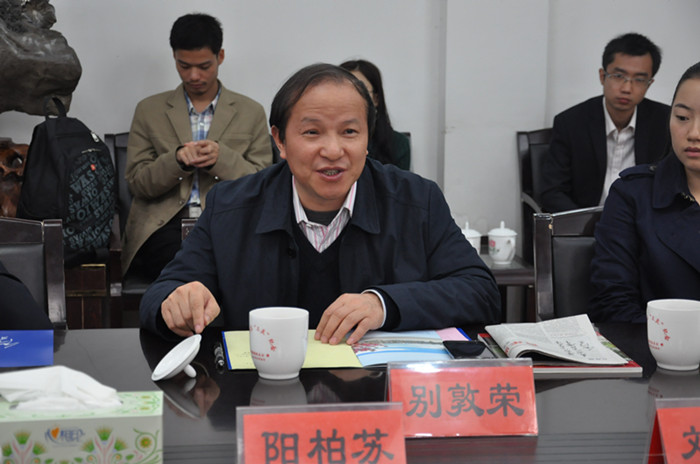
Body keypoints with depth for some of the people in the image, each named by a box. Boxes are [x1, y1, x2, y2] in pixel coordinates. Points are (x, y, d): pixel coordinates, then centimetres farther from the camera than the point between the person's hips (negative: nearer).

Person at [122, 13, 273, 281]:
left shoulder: (251, 113, 16)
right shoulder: (149, 111, 17)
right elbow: (136, 183, 9)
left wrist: (222, 158, -10)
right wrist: (177, 159, -10)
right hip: (166, 223, 0)